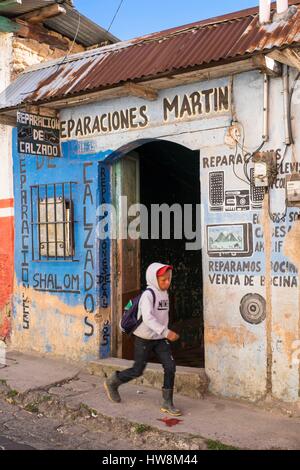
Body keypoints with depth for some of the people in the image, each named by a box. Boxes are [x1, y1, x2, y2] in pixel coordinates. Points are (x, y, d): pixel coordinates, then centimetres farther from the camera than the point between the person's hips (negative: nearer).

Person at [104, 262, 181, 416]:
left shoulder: (165, 294, 4)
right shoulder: (148, 295, -21)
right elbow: (147, 317, -34)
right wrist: (166, 332, -42)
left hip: (159, 338, 6)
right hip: (144, 339, -6)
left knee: (170, 367, -6)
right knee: (138, 371, 6)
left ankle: (167, 403, 5)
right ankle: (112, 383, 32)